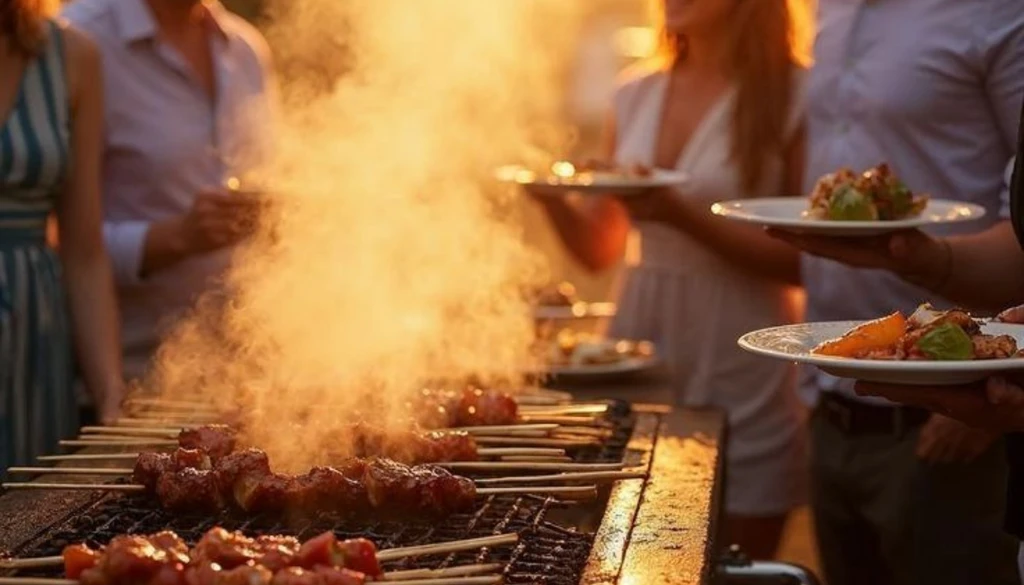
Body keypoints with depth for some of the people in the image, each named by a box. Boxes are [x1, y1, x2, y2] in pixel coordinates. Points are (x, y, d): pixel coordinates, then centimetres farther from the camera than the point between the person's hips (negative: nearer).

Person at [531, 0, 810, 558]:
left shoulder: (793, 96, -8)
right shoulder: (636, 97, 9)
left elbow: (803, 261, -12)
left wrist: (681, 216, -21)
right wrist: (552, 196, -5)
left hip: (738, 380, -5)